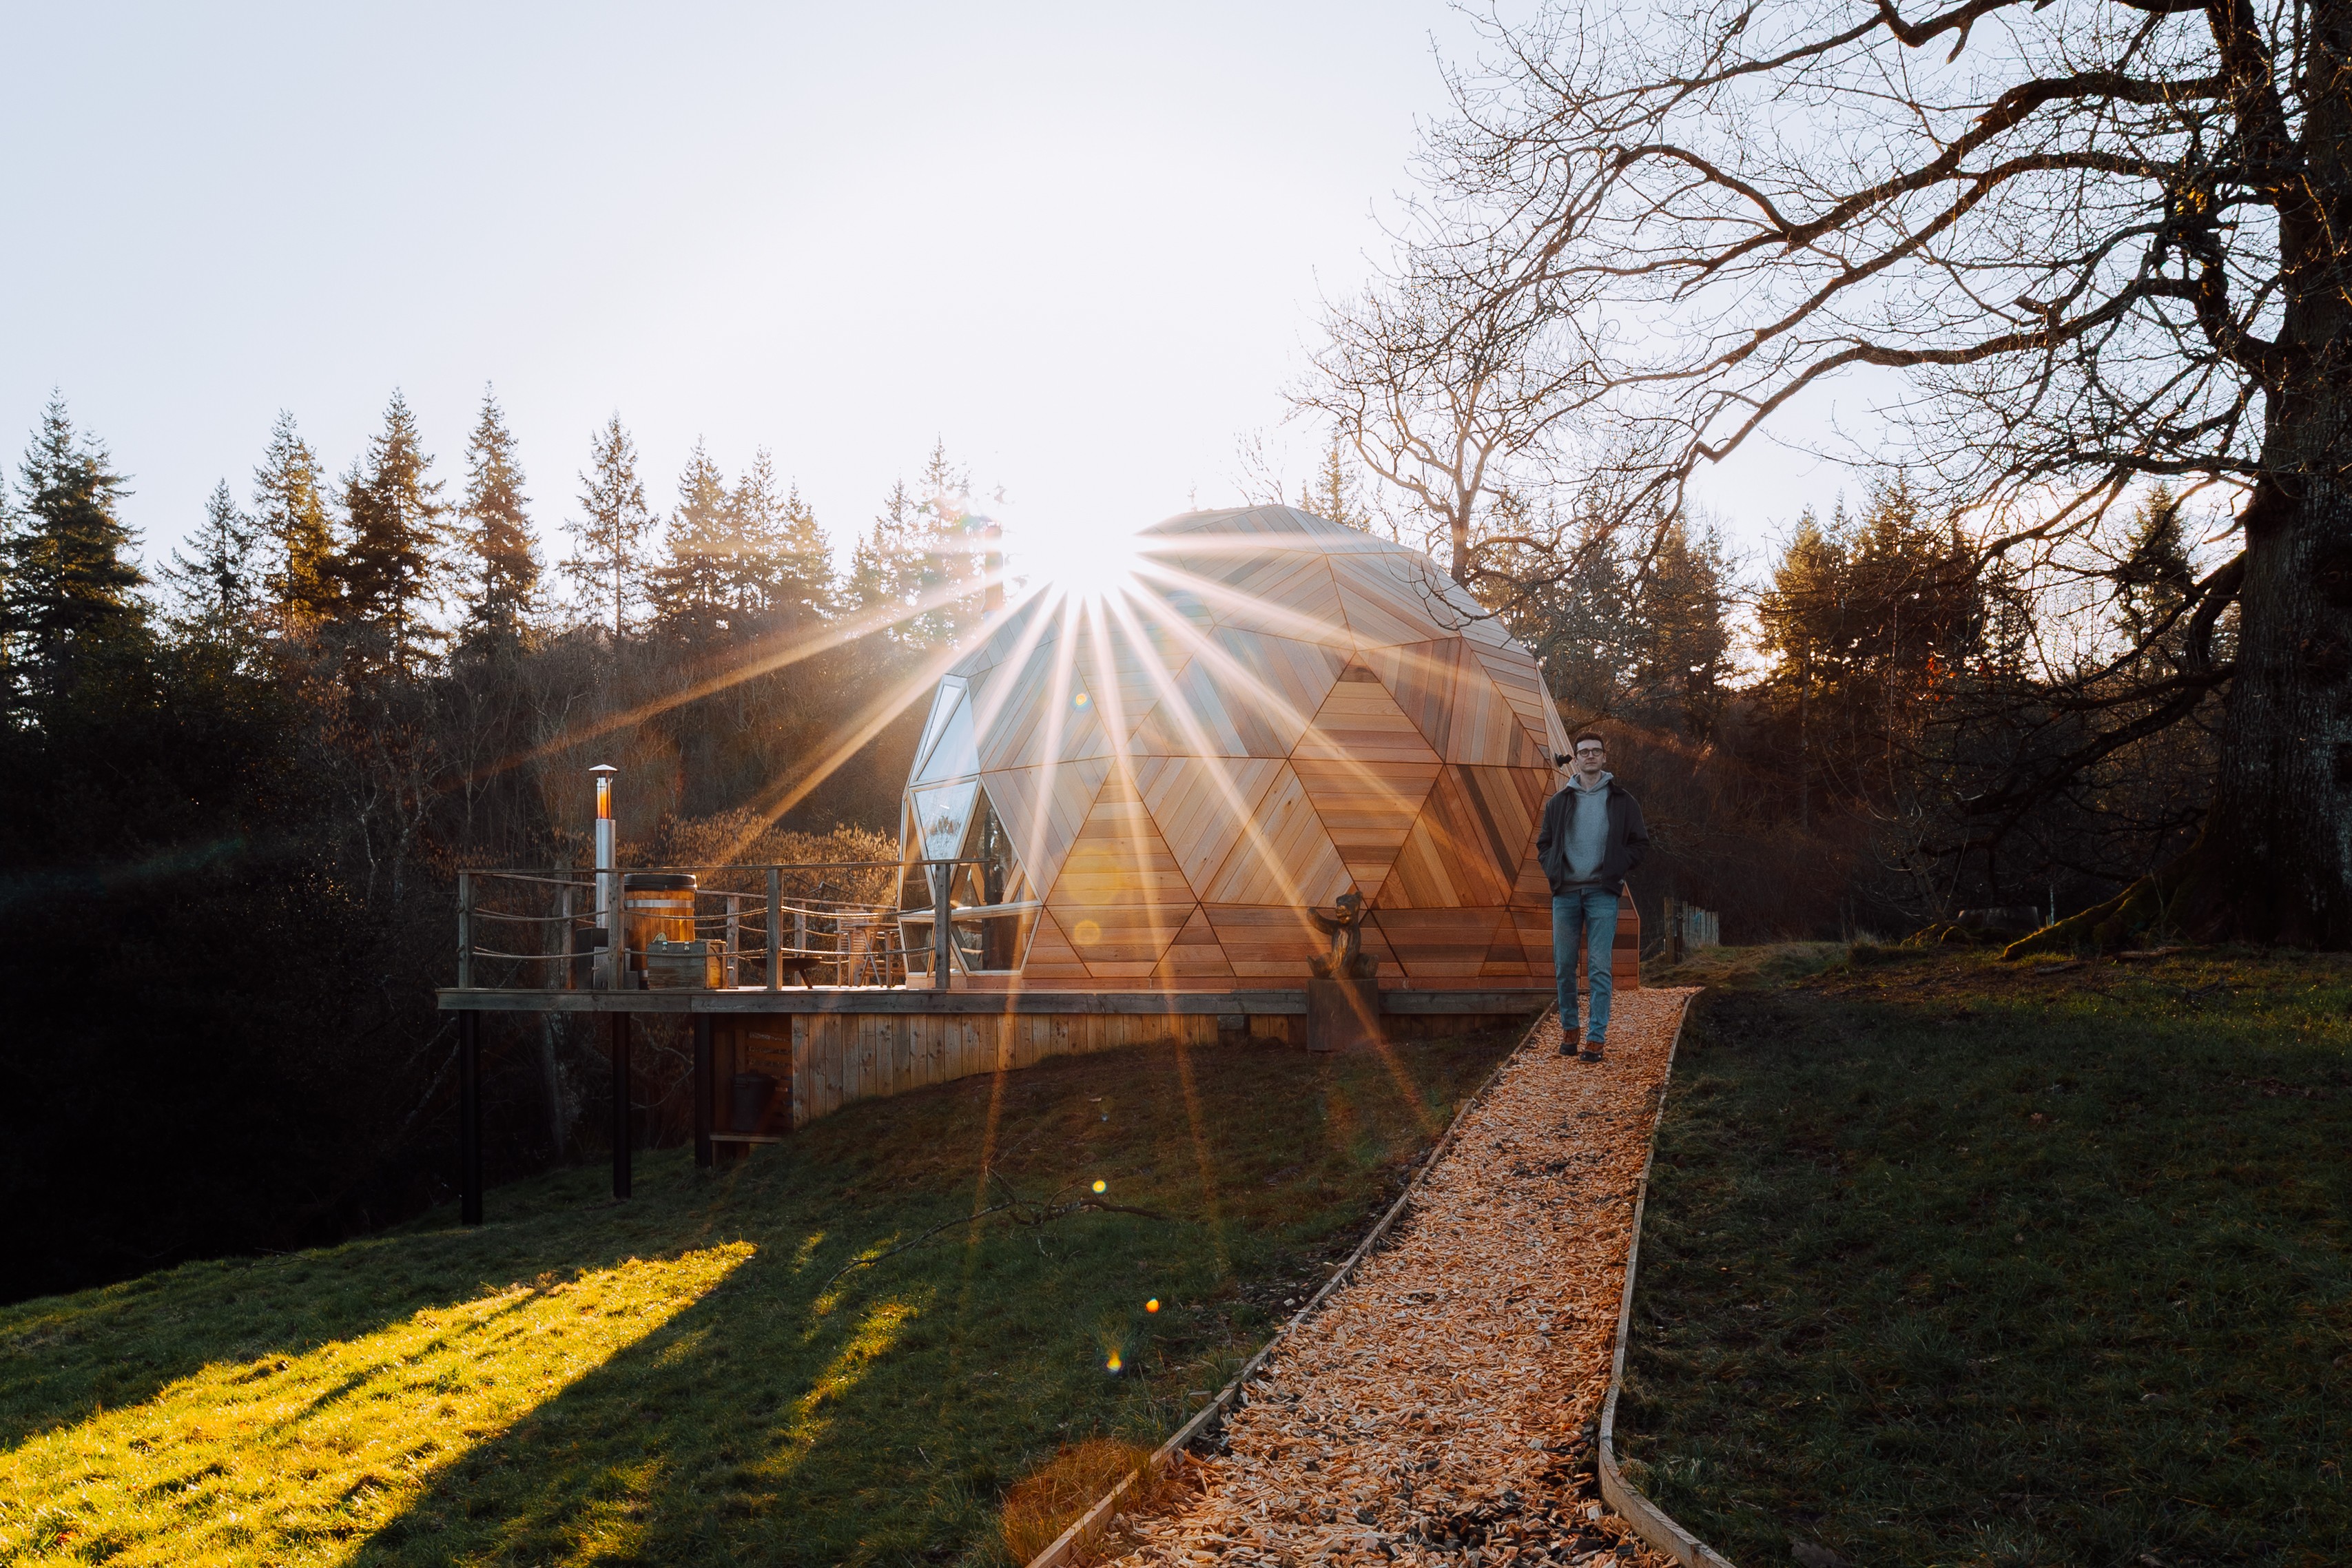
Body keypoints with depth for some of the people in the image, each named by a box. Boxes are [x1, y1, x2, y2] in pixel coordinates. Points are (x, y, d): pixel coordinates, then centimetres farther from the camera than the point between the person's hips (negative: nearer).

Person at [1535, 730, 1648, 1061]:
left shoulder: (1622, 801, 5)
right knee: (1564, 966, 6)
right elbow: (1543, 844, 17)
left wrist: (1615, 870, -4)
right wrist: (1554, 871, 1)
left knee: (1599, 968, -5)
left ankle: (1597, 1038, -3)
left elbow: (1640, 843, 8)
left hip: (1602, 894, -2)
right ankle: (1569, 1029, 21)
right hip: (1565, 893, 2)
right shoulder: (1559, 802, 10)